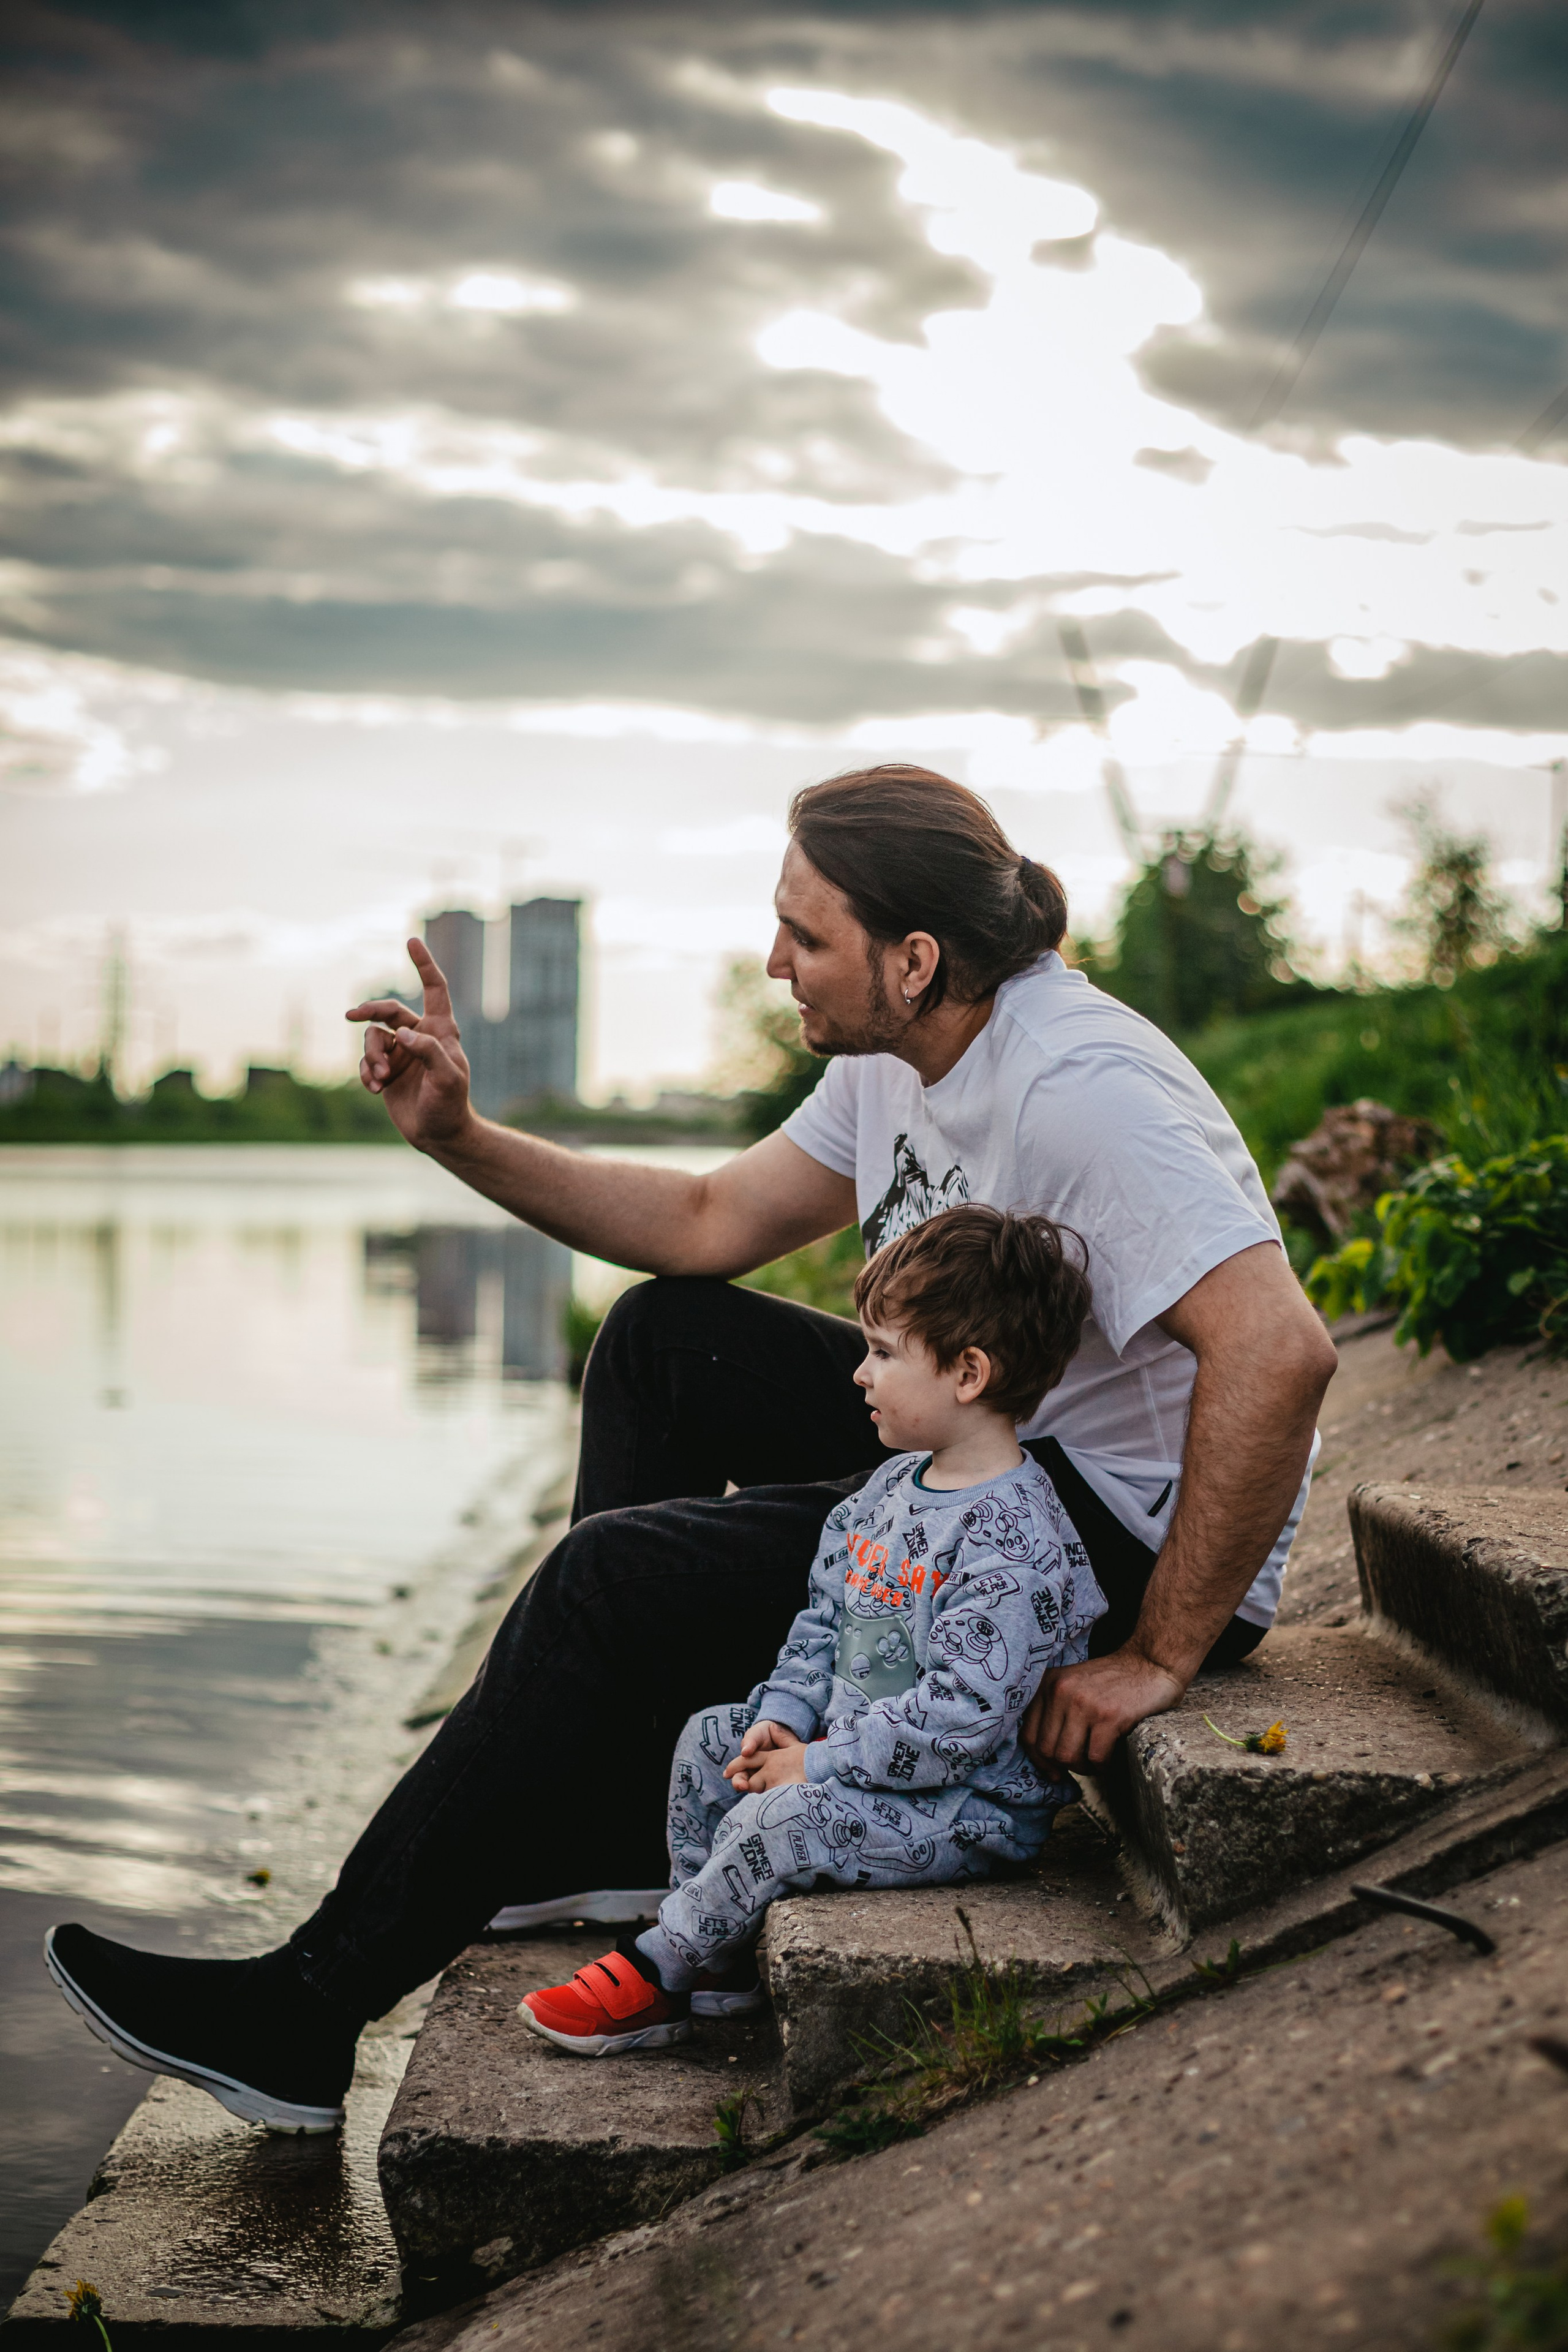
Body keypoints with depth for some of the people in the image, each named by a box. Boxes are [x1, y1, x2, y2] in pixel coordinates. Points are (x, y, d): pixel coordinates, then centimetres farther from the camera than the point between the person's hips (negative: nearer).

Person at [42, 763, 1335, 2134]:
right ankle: (613, 1838, 12)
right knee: (669, 1338, 10)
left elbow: (1280, 1352, -35)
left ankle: (309, 2018, -3)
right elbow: (712, 1225, 12)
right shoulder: (899, 1053, 3)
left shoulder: (1077, 1089, -26)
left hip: (1133, 1529, -10)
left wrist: (1159, 1660, -31)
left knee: (620, 1578, -14)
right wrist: (460, 1137, 2)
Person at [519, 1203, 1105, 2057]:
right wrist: (784, 1717, -1)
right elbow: (824, 1616, 15)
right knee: (711, 1739, 9)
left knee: (781, 1820, -25)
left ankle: (654, 1976, -5)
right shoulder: (892, 1488, 6)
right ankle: (714, 1960, 14)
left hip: (973, 1803, -10)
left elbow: (962, 1716, -29)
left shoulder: (1012, 1543, -26)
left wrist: (818, 1764, -23)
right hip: (848, 1747, 10)